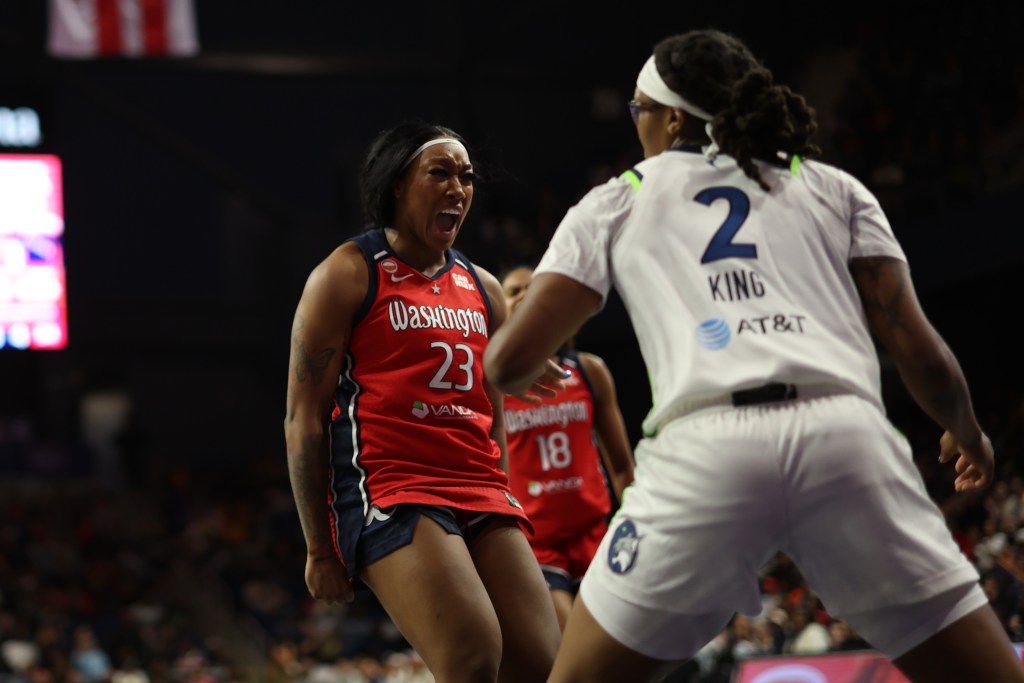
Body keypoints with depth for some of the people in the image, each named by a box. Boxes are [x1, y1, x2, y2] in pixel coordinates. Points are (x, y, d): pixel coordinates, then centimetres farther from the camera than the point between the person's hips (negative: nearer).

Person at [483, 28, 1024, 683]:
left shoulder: (615, 204, 22)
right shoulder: (835, 188, 24)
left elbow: (510, 363, 15)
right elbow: (917, 348, 15)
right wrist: (969, 435, 35)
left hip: (703, 452, -1)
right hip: (850, 439, 1)